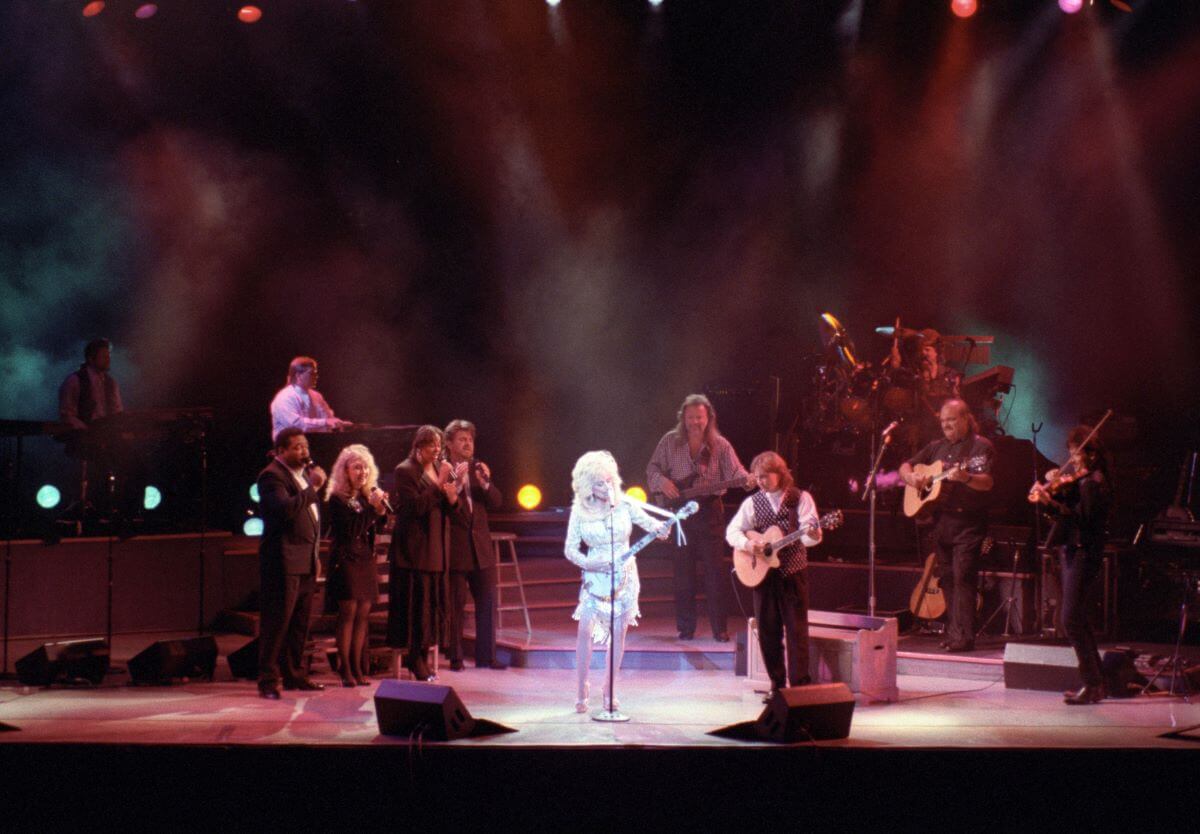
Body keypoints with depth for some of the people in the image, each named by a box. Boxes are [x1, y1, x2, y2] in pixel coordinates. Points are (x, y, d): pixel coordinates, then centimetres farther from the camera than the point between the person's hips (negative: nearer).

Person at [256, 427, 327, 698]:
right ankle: (268, 680, -3)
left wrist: (315, 555, 23)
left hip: (306, 561, 9)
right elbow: (286, 508, -27)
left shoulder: (305, 473, 18)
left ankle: (295, 675, 19)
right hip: (283, 561, -9)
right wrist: (313, 487, -22)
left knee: (300, 622, 11)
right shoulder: (272, 475, -11)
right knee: (277, 622, -7)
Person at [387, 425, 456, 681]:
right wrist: (439, 484, -22)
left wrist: (452, 499, -7)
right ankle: (415, 660, 1)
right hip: (415, 548, -7)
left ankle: (421, 655, 16)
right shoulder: (406, 471, -8)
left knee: (433, 602, 8)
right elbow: (416, 505, -19)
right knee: (417, 603, -5)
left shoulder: (440, 469, 13)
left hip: (437, 548, 7)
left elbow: (447, 509, 15)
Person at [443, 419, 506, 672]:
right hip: (454, 547, -6)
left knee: (487, 603, 7)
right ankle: (455, 658, 6)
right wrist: (456, 484, -27)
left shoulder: (478, 468, 10)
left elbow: (496, 503, 6)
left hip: (480, 546, 6)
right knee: (456, 605, -1)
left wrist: (485, 483, -11)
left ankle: (486, 655, 15)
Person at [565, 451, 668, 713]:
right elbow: (570, 549, -4)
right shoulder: (580, 512, -8)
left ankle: (609, 689, 15)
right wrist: (587, 563, -22)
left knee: (618, 632, 2)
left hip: (624, 575, 1)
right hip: (596, 577, -1)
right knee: (586, 630, -10)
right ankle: (581, 689, 2)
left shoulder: (624, 505, -8)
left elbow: (650, 524, -10)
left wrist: (662, 528, -33)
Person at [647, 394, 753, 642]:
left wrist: (746, 480, -31)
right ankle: (685, 628, 11)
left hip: (709, 511, -1)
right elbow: (652, 469, 8)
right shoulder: (670, 441, 4)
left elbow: (735, 471, -10)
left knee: (715, 572, -2)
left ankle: (719, 628, 4)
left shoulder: (719, 445, 1)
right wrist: (662, 482, -13)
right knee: (683, 573, 4)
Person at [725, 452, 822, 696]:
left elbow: (810, 535, -10)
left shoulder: (800, 499, -2)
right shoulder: (752, 502, 6)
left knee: (796, 630, -4)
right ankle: (777, 684, 15)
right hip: (762, 574, 3)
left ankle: (800, 684, 0)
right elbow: (732, 531, 6)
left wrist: (811, 535, -34)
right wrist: (747, 544, -14)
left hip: (793, 573, -3)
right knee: (767, 631, 5)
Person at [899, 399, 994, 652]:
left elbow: (987, 483, -16)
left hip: (967, 522, -6)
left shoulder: (981, 446, -3)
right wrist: (911, 477, -2)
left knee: (963, 577, -12)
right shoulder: (936, 447, 16)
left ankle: (964, 637, -14)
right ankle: (952, 631, 13)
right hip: (939, 522, 6)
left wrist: (965, 478, -35)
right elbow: (905, 467, 21)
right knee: (947, 578, 8)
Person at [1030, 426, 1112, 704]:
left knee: (1072, 619, -12)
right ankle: (1097, 682, 20)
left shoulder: (1093, 482, -15)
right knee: (1078, 620, 13)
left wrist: (1050, 502, -29)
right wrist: (1050, 482, -3)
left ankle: (1091, 684, -9)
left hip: (1082, 554, -10)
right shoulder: (1074, 473, 12)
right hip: (1069, 550, 10)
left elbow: (1080, 517, -24)